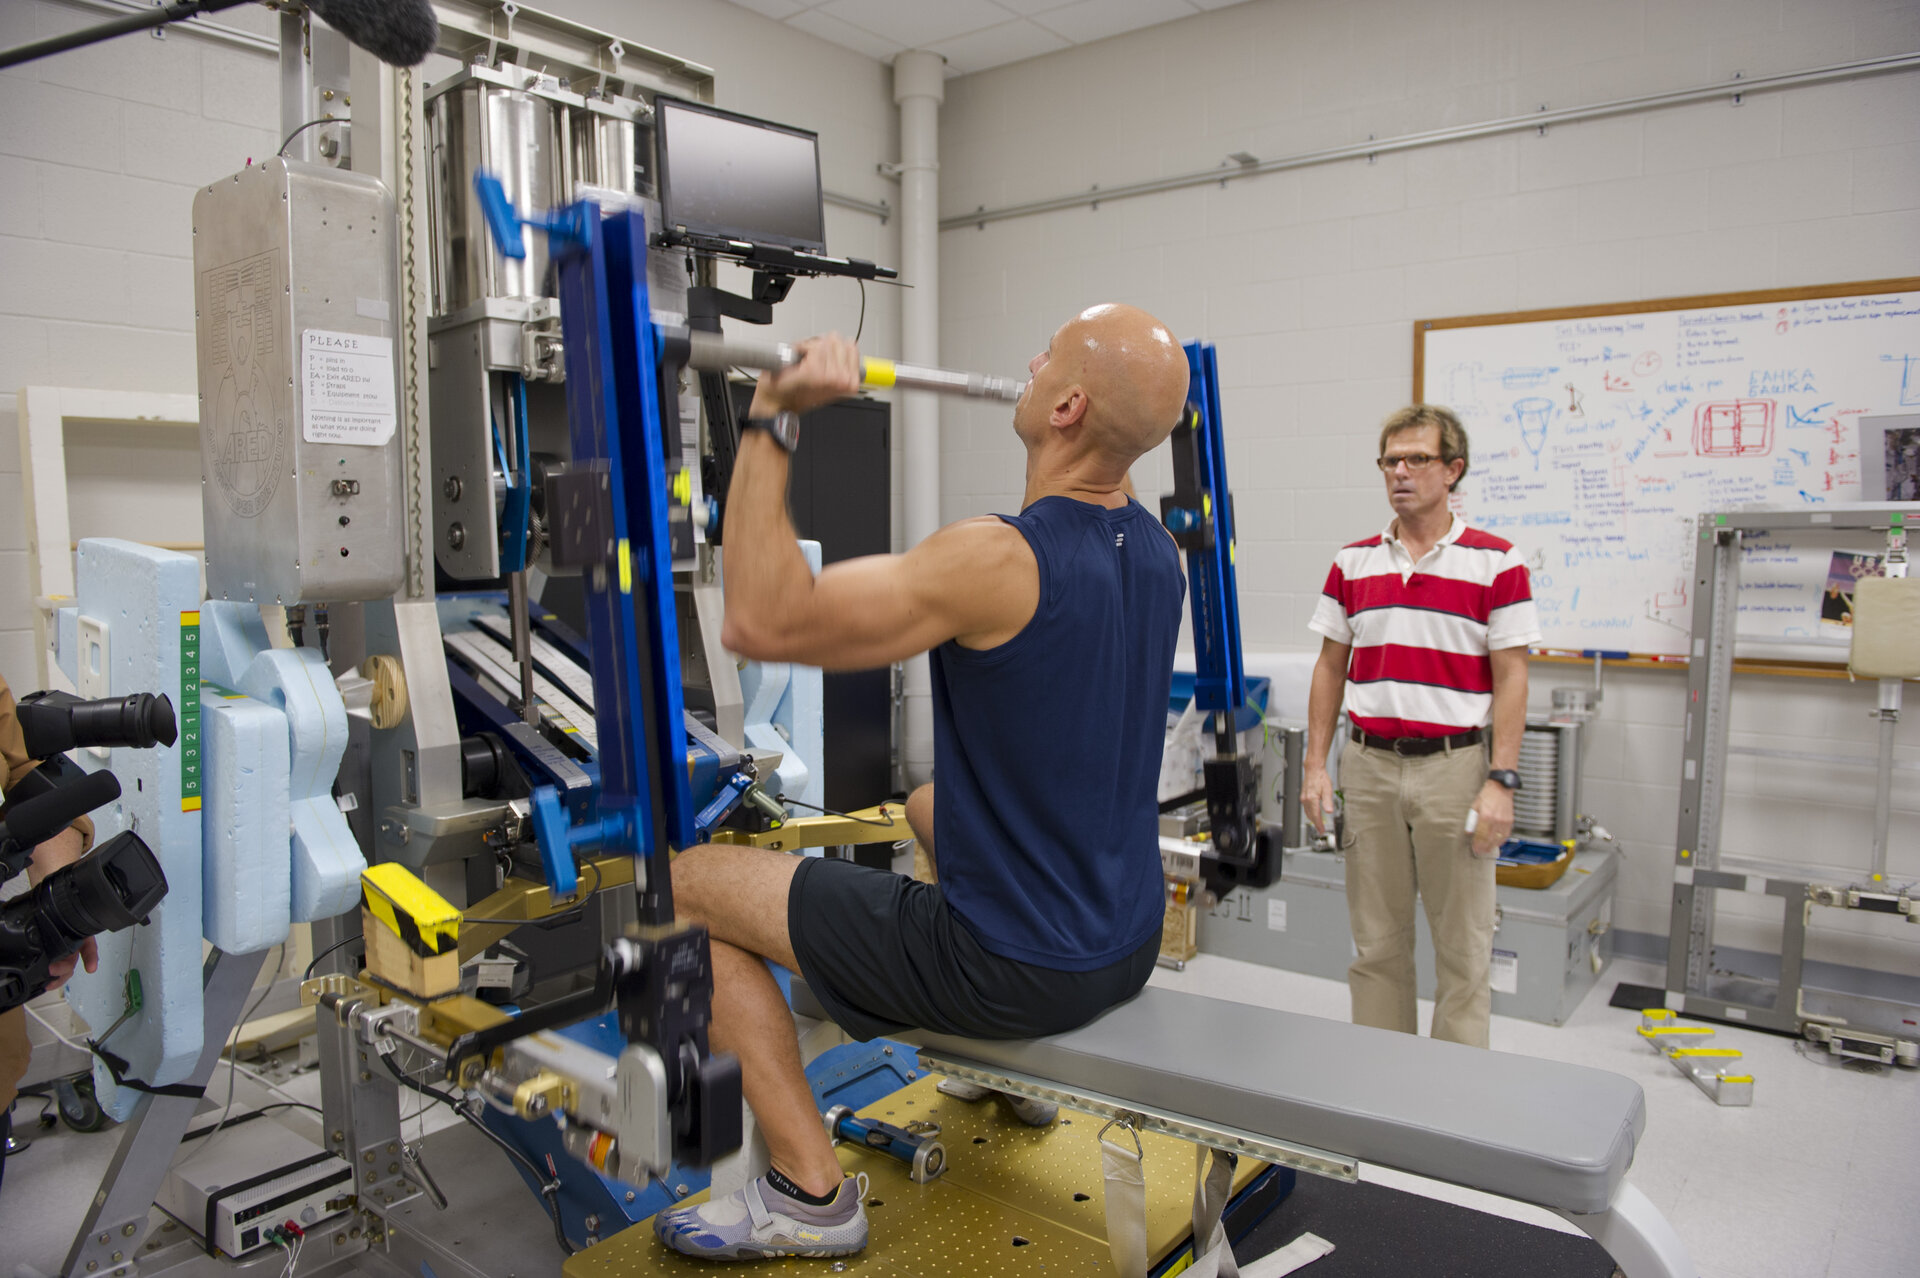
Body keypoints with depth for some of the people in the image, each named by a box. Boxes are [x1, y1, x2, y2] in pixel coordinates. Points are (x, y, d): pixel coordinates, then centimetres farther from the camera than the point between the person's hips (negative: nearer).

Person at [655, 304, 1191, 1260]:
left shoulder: (1000, 561, -27)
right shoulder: (1156, 553, -2)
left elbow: (762, 621, -29)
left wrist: (772, 420, -26)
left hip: (1009, 968, -8)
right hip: (1127, 950, 8)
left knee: (685, 888, 2)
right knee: (934, 806, 37)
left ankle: (812, 1196, 7)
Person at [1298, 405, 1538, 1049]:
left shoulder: (1495, 562, -3)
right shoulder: (1353, 561, 7)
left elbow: (1510, 678, -5)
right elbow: (1330, 668, 10)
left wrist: (1501, 782, -11)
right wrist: (1315, 765, 4)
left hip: (1455, 766, -3)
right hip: (1369, 764, 3)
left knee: (1462, 943, 6)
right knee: (1377, 940, 11)